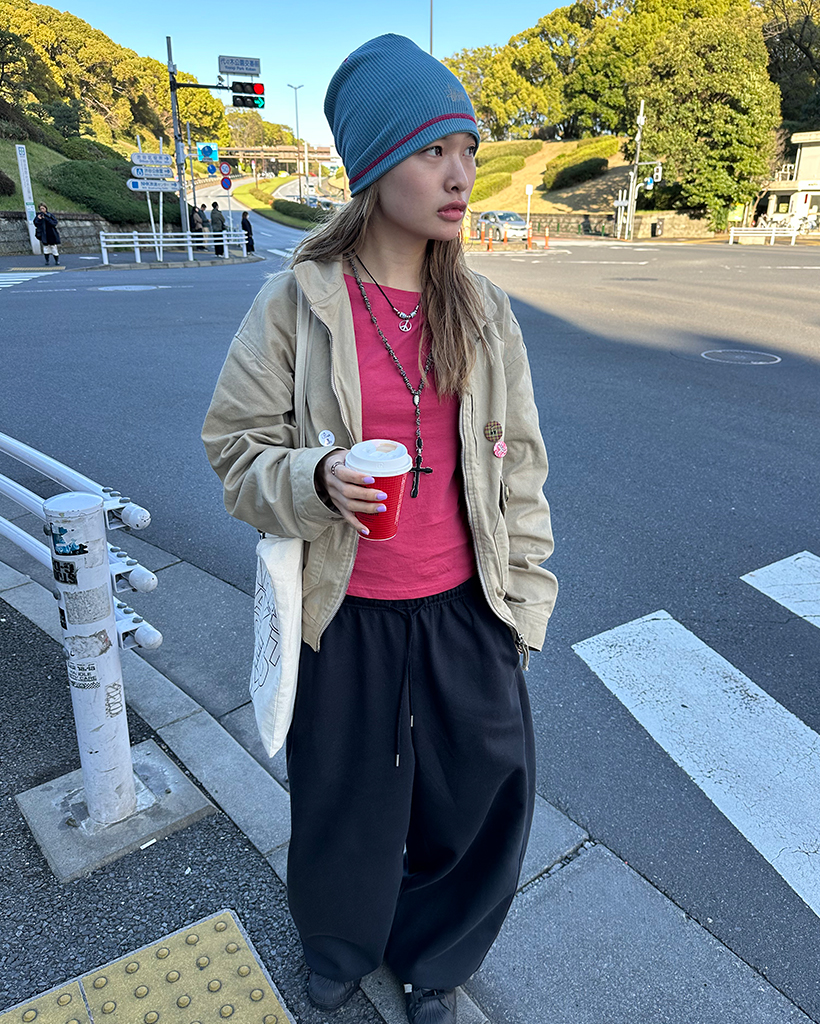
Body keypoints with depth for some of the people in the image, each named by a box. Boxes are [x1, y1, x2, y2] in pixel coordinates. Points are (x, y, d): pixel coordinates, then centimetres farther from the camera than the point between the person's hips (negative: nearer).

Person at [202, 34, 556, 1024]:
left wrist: (523, 597, 4)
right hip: (346, 614, -2)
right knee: (348, 800, 18)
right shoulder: (296, 302, -10)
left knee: (485, 787, 15)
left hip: (464, 608, 3)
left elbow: (519, 464, 4)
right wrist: (315, 482, -24)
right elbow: (236, 449, -3)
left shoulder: (483, 309, -1)